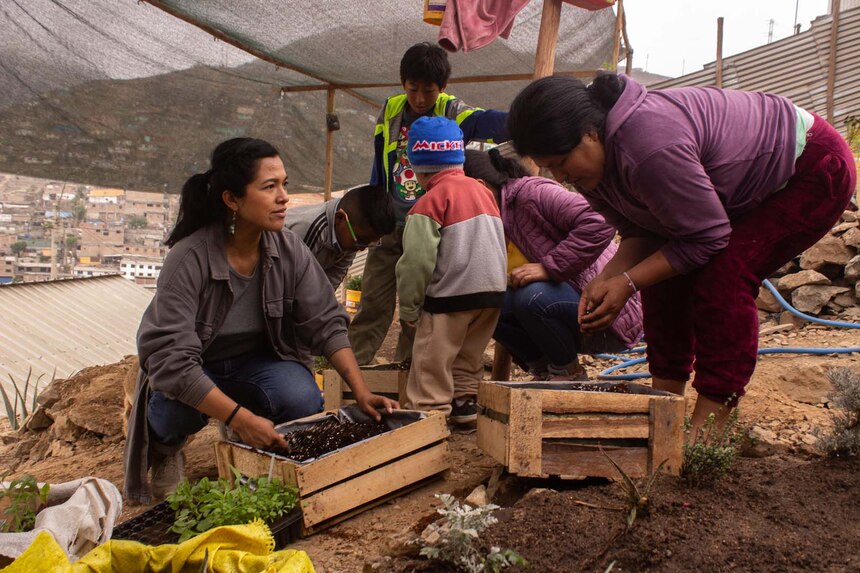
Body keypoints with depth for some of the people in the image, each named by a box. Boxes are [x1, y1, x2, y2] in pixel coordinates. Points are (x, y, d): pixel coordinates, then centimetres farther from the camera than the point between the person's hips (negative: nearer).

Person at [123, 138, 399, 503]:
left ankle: (254, 450, 9)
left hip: (256, 361, 3)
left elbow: (326, 323, -11)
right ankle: (163, 443, 4)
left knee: (303, 399, -26)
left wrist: (361, 392, -20)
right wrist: (239, 417, -41)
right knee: (179, 408, -35)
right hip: (192, 370, -3)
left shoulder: (289, 249, -15)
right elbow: (171, 359, -34)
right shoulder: (189, 259, -29)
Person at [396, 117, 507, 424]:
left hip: (451, 295, -7)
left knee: (431, 362, 3)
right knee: (468, 355, 21)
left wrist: (409, 307, -5)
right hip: (493, 290, 7)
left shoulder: (430, 202, -11)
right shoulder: (482, 190, 10)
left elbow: (417, 261, -14)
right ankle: (464, 401, 27)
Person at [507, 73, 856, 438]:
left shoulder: (650, 145, -39)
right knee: (664, 277, 0)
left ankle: (707, 430, -17)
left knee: (723, 277, -23)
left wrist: (628, 282, -29)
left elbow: (707, 237, -30)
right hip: (748, 191, 9)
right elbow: (642, 234, -3)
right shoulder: (591, 163, -9)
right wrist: (606, 278, -21)